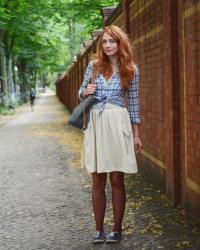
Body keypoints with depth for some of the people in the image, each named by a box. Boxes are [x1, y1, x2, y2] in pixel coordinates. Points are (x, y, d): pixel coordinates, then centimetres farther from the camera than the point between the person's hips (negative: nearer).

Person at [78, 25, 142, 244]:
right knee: (98, 181, 5)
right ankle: (99, 230, 13)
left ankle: (117, 229, 13)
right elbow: (81, 93, 16)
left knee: (117, 180, 2)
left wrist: (136, 134, 5)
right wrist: (86, 91, -9)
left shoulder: (131, 69, 2)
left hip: (118, 125, -2)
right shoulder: (94, 65, 6)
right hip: (96, 124, 2)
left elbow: (133, 102, 6)